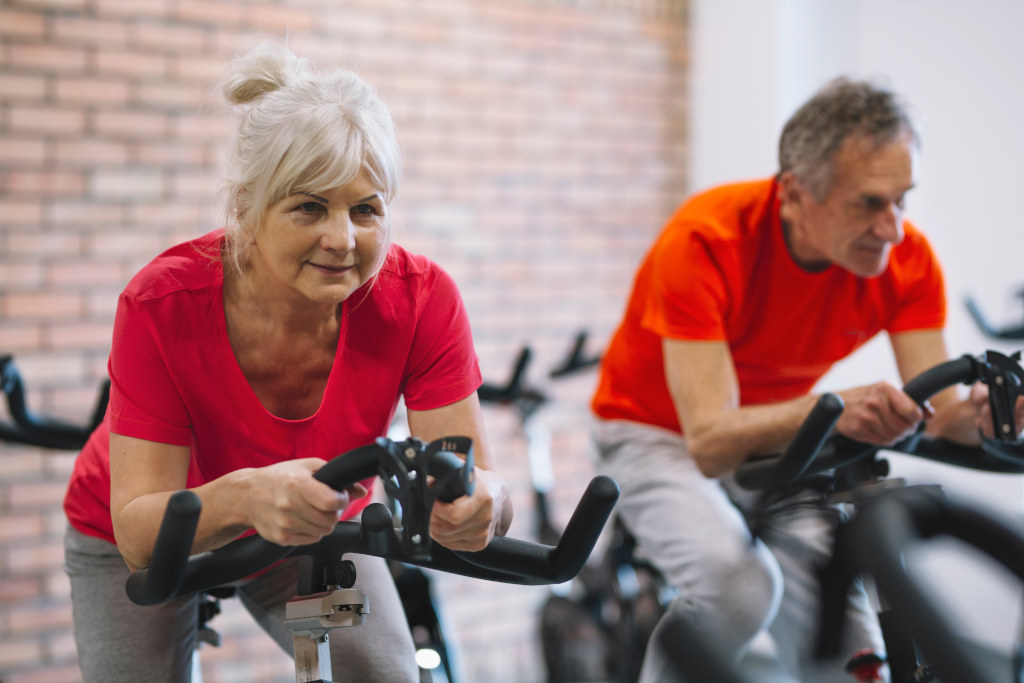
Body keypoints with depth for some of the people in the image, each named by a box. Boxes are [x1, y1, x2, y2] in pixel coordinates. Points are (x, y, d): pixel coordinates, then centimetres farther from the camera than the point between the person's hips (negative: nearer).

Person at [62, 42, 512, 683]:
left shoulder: (422, 300, -28)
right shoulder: (164, 303, -33)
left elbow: (472, 476, -29)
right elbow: (140, 537, -34)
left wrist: (482, 502, -54)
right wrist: (245, 497, -55)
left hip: (313, 535, 1)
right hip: (150, 543, -1)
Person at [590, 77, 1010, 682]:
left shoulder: (909, 261, -17)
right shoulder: (706, 242, -31)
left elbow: (936, 416, -19)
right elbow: (711, 440, -37)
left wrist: (977, 414, -43)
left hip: (781, 442, 4)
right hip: (661, 434, -3)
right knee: (738, 586, -32)